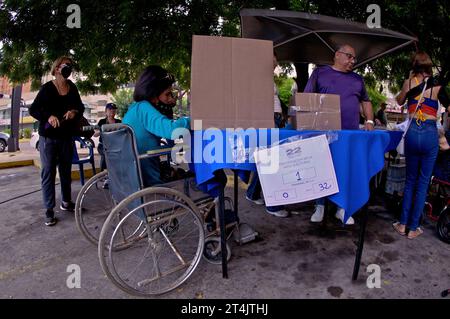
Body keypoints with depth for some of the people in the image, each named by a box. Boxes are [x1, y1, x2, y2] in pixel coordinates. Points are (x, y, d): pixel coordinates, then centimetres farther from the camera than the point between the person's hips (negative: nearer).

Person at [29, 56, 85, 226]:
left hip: (66, 136, 4)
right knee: (48, 172, -3)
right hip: (48, 136, -4)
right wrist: (48, 116, -26)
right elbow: (33, 109, -8)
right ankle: (49, 210, 2)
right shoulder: (47, 88, -7)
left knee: (66, 170, 13)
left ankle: (66, 201, 28)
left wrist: (75, 112, -12)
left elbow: (80, 106, 12)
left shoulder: (72, 88, 4)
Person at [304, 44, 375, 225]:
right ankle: (320, 206, 14)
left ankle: (342, 208, 15)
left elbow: (365, 101, 25)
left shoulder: (357, 79, 19)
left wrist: (369, 121, 9)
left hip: (351, 133, 3)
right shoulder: (320, 72, 7)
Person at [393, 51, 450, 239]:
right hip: (430, 133, -2)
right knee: (423, 182, 6)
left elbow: (399, 101, 22)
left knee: (410, 180, 14)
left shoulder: (409, 82, 5)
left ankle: (403, 224, 17)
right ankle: (413, 228, 11)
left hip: (412, 132, 2)